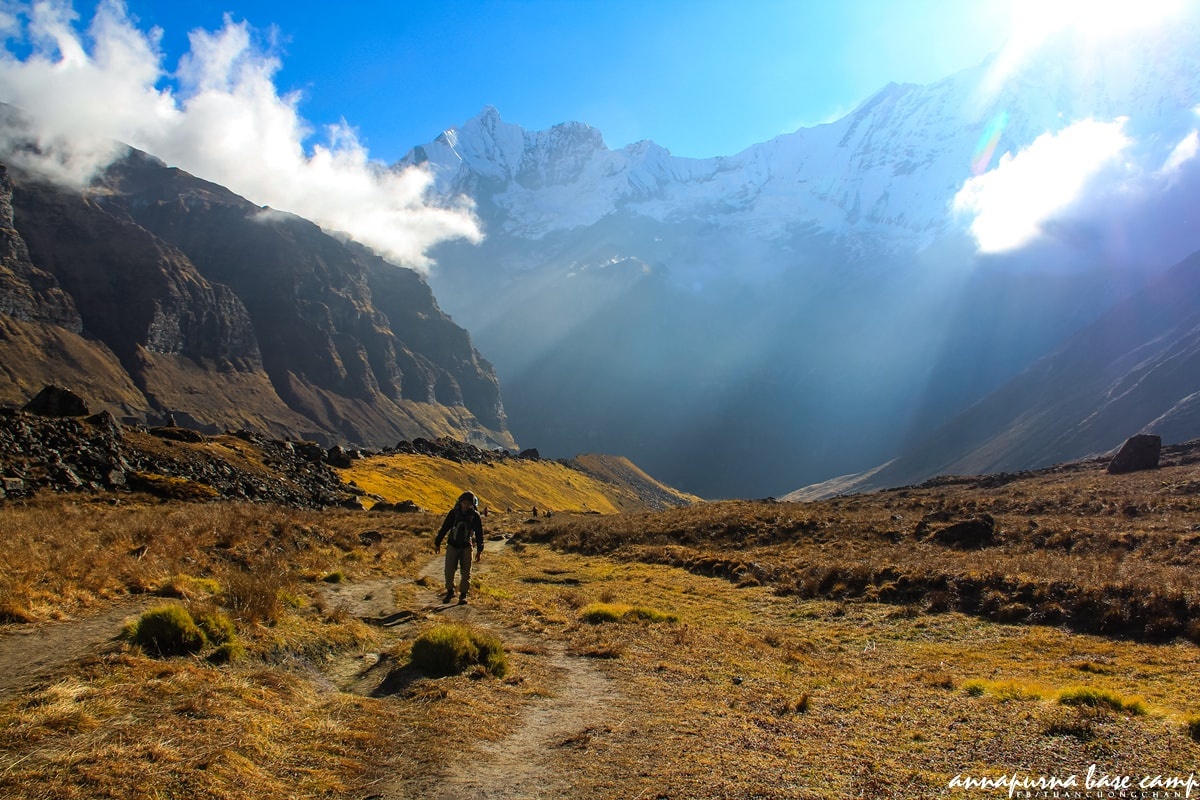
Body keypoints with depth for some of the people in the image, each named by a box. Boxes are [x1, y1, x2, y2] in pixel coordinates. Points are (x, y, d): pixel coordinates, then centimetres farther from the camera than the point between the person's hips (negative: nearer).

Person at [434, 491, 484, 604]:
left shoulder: (475, 515, -8)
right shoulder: (454, 512, -7)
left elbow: (479, 533, -1)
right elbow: (444, 528, 1)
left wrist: (479, 550, -1)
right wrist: (437, 543, 5)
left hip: (466, 546, -1)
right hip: (452, 545, 1)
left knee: (466, 571, 1)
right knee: (449, 570, 1)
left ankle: (463, 595, 11)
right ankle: (450, 591, 20)